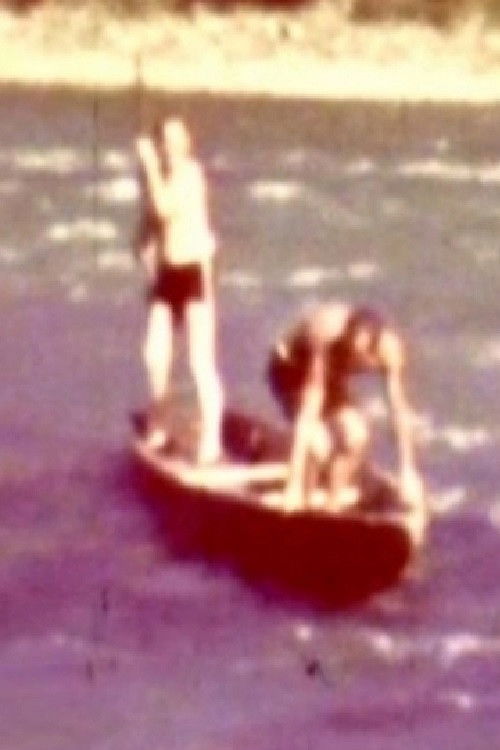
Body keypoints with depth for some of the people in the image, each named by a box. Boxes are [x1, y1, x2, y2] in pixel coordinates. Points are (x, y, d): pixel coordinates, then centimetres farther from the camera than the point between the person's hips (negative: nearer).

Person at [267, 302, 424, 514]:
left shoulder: (389, 346, -30)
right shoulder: (325, 344, -42)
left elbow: (400, 409, -23)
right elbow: (308, 413, -42)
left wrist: (408, 472, -22)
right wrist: (295, 485, -42)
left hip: (332, 375, 4)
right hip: (291, 370, -4)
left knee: (357, 437, -17)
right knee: (319, 444, -26)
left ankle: (333, 509, 5)